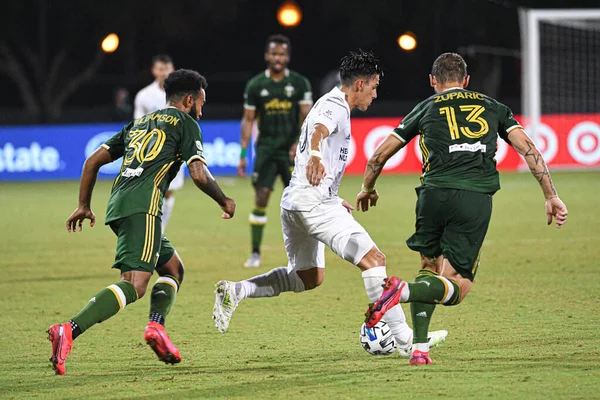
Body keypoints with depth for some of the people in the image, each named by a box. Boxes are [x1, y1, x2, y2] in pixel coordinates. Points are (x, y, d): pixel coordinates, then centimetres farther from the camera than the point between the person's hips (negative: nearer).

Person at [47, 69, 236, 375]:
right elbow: (199, 175, -2)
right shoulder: (185, 123, 8)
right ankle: (69, 331, -34)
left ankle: (156, 326, -2)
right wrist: (224, 202, 15)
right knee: (134, 285, -18)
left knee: (173, 268, 21)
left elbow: (93, 160, 24)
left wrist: (84, 205, 29)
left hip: (118, 206, 8)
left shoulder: (139, 124, 28)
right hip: (143, 206, -8)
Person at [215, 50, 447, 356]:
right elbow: (318, 130, -31)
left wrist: (334, 199, 41)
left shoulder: (329, 104, 24)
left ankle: (235, 291, 8)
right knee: (373, 259, -12)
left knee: (307, 277, 21)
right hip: (314, 202, -10)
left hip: (294, 202, 10)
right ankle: (403, 338, -16)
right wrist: (315, 157, -54)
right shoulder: (336, 106, -8)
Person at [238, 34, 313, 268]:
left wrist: (300, 143, -16)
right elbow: (248, 120, 7)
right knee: (260, 200, -5)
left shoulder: (300, 83, 2)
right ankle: (255, 253, 2)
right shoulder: (255, 85, 4)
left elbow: (306, 117, -1)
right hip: (266, 149, 1)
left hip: (291, 150, -1)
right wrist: (243, 154, 2)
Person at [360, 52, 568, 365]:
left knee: (429, 267, 22)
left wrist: (367, 189, 40)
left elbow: (380, 155, 23)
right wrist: (551, 196, 10)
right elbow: (528, 148, 10)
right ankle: (404, 290, -27)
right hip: (476, 199, -1)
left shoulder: (427, 109, 20)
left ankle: (419, 348, 8)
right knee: (456, 288, 3)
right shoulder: (492, 108, 22)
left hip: (434, 194, 1)